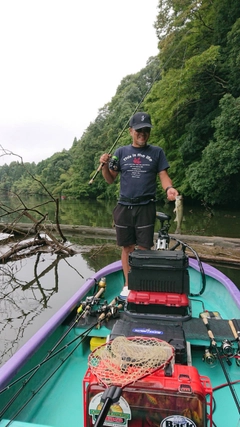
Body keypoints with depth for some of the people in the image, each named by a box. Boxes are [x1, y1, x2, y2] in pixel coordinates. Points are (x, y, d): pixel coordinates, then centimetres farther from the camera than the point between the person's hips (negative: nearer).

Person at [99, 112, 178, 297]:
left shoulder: (157, 152, 5)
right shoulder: (121, 152, 8)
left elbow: (164, 176, 2)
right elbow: (110, 179, 8)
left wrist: (169, 188, -20)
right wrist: (104, 165, -12)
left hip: (146, 207, -1)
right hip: (124, 207, 2)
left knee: (144, 248, 1)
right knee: (127, 248, 9)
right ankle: (128, 284, 23)